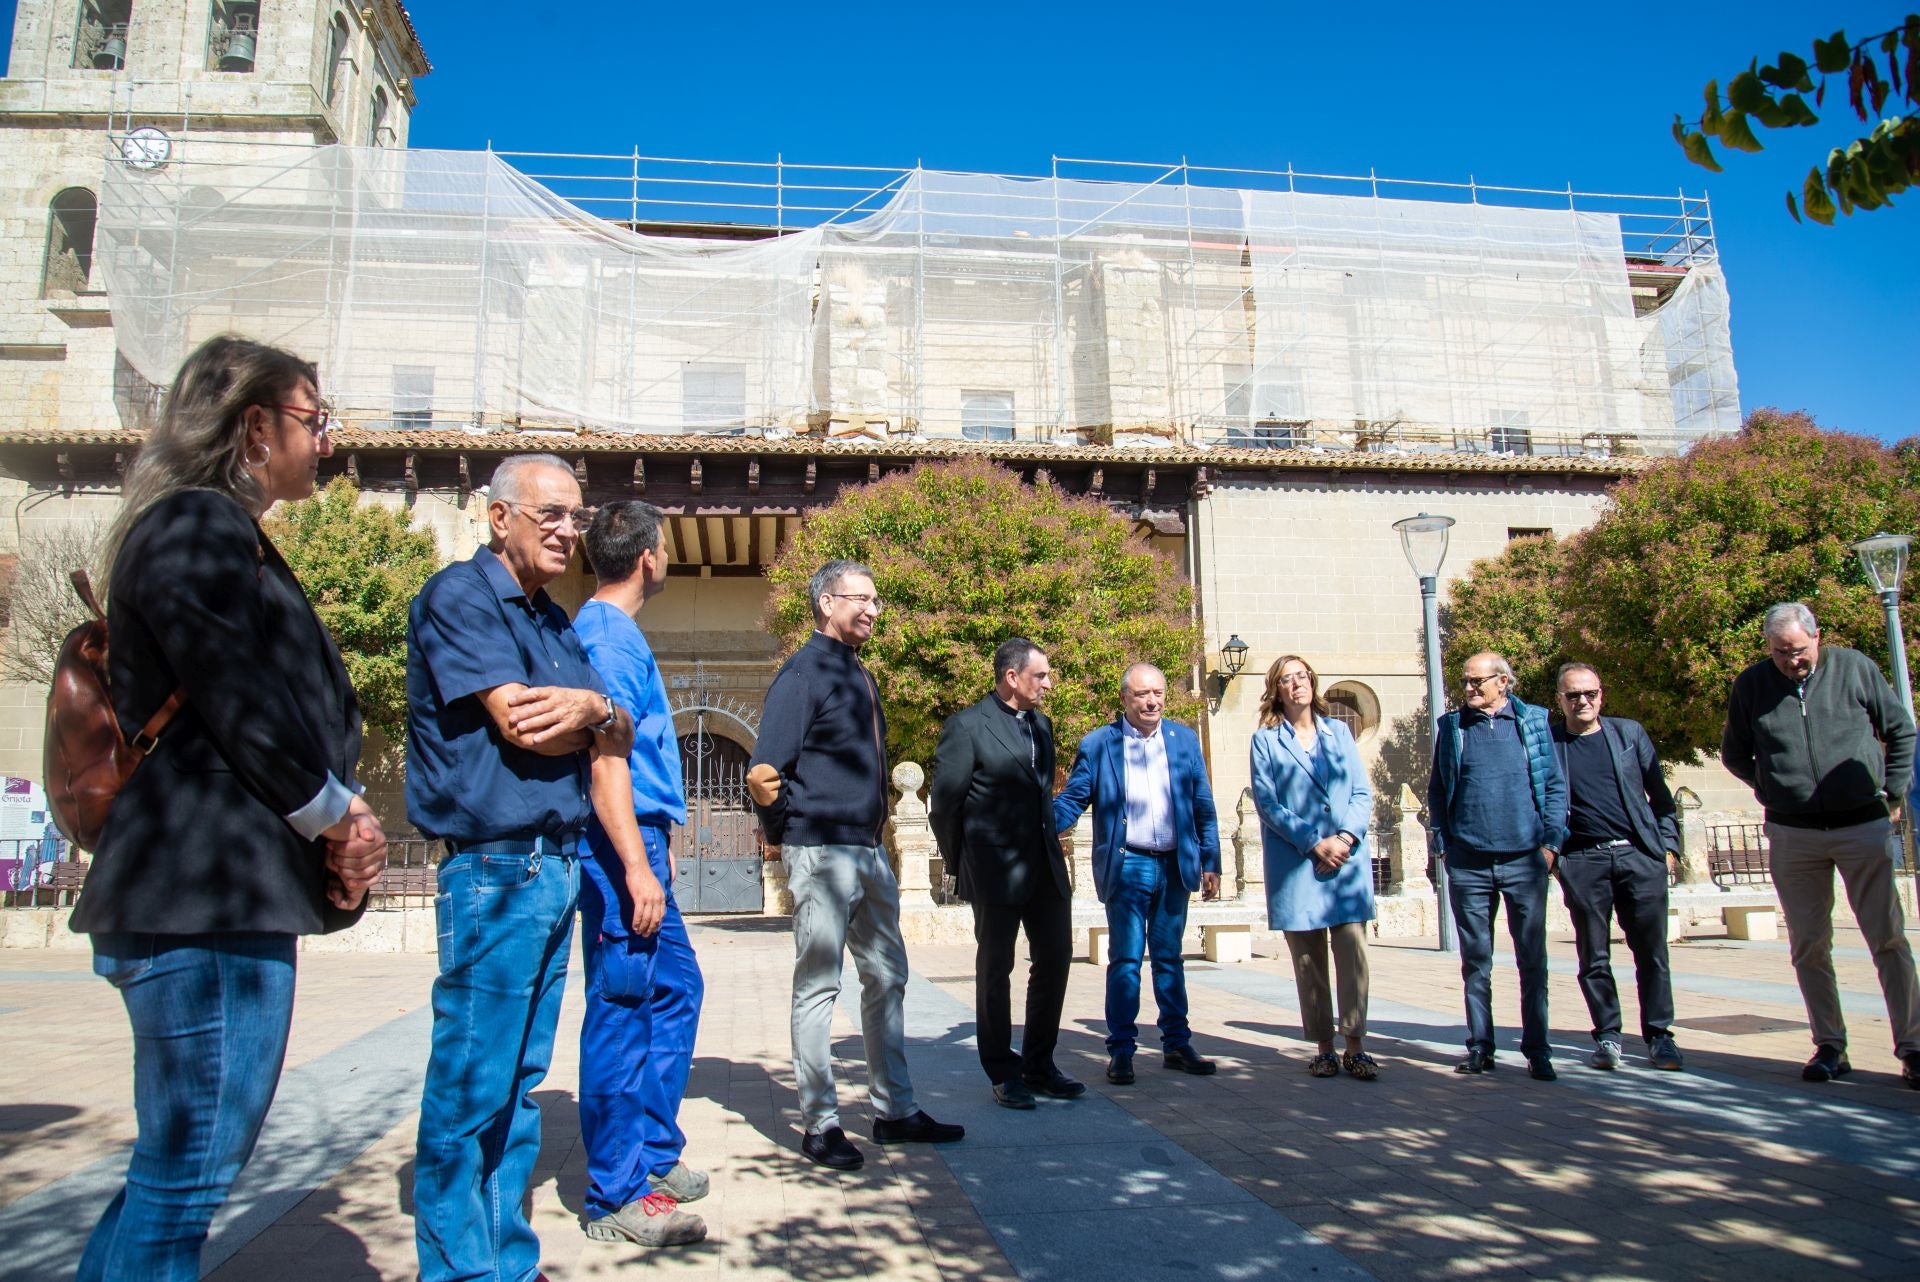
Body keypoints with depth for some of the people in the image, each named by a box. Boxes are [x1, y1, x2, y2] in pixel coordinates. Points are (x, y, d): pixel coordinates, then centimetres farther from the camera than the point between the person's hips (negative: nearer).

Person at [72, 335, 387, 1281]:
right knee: (187, 1174, -2)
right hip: (206, 894, -11)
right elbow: (241, 707, -19)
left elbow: (289, 698, 20)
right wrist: (340, 818, -6)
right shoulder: (198, 527, -11)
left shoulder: (224, 534, 21)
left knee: (180, 1170, 18)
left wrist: (340, 817, 6)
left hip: (220, 890, 11)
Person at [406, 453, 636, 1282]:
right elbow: (518, 722, -18)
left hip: (557, 866, 8)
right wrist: (597, 711, -1)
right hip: (495, 869, -8)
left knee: (519, 1083, 14)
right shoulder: (459, 596, -6)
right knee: (470, 1085, 0)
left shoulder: (552, 620, 18)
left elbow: (618, 735, 12)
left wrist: (595, 710, -10)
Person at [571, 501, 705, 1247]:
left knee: (675, 987, 16)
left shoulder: (611, 632, 17)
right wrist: (637, 866, -24)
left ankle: (655, 1155, 27)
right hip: (621, 846, -11)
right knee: (623, 1010, -3)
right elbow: (604, 757, -21)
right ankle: (617, 1197, 7)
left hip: (637, 840, 11)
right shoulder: (609, 635, -13)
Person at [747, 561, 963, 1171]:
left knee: (887, 979, 13)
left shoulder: (860, 676, 16)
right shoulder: (805, 672, -10)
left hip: (870, 851, 9)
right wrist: (783, 828, -24)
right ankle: (819, 1125, 9)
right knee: (818, 985, -1)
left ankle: (896, 1110, 24)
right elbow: (765, 766, -17)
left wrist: (875, 831, 17)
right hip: (822, 851, -9)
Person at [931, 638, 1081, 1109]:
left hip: (1045, 865, 7)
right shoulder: (967, 725, -11)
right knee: (995, 968, 6)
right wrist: (961, 863, 1)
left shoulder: (1041, 724, 11)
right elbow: (943, 802, -7)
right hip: (996, 870, -7)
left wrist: (1048, 841, 16)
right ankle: (1003, 1073, 19)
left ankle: (1039, 1064, 24)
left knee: (1055, 958, 9)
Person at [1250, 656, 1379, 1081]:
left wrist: (1346, 837, -10)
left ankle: (1355, 1046, 3)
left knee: (1353, 950, -4)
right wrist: (1313, 844, -12)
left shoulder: (1339, 732, 12)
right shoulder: (1265, 740, 4)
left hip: (1347, 856, 2)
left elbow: (1362, 793, 7)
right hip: (1295, 864, -2)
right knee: (1308, 958, 3)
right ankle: (1323, 1047, 13)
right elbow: (1266, 802, -4)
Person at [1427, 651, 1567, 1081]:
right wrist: (1442, 844, 2)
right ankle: (1479, 1046, 15)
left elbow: (1555, 785, 5)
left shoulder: (1533, 721, 5)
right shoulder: (1451, 727, 7)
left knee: (1532, 960, 5)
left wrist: (1551, 841, -4)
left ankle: (1536, 1051, 14)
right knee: (1476, 961, 6)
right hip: (1469, 864, 1)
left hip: (1525, 860, -1)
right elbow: (1436, 791, 10)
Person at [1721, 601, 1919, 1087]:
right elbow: (1734, 755, 15)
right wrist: (1774, 791, 9)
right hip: (1792, 835, 1)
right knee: (1808, 947, 5)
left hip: (1863, 827, -1)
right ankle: (1830, 1046, 15)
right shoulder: (1751, 684, 1)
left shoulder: (1854, 667, -1)